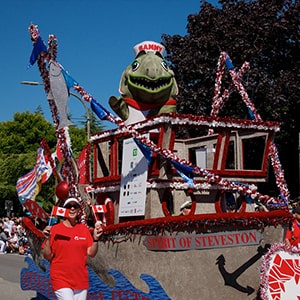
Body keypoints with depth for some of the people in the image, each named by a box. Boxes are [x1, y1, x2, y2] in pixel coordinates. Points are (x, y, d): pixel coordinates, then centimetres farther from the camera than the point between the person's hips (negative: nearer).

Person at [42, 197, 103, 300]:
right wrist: (47, 239, -16)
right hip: (61, 279, -4)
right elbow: (48, 257, -3)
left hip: (81, 280, 4)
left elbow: (91, 253, 3)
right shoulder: (54, 229, -2)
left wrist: (95, 238, -10)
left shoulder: (84, 229, 6)